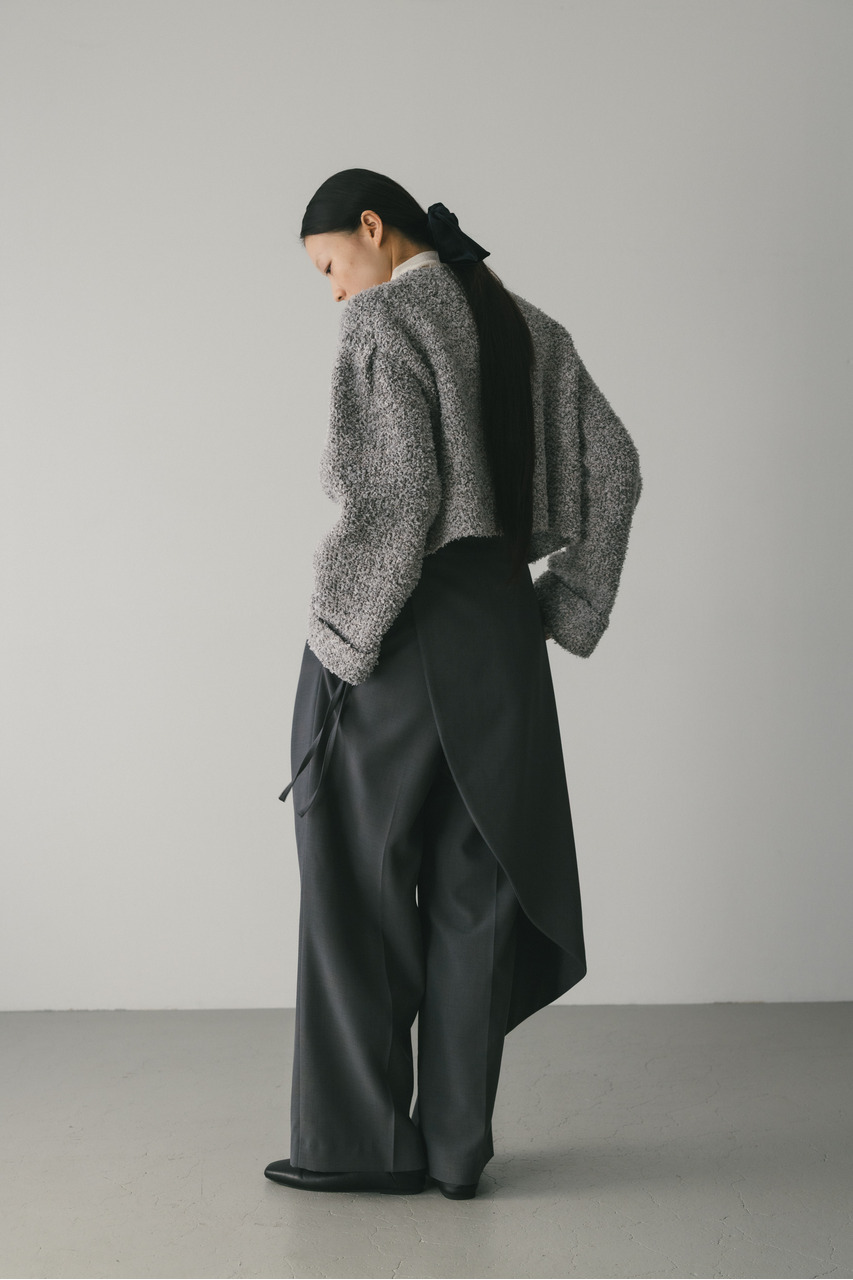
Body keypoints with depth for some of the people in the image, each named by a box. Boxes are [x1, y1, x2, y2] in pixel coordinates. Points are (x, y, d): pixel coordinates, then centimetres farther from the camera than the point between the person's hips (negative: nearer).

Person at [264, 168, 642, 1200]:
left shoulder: (381, 324, -8)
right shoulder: (529, 329, 13)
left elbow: (394, 497, -19)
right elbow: (613, 469, 7)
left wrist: (340, 639, -14)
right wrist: (566, 606, 9)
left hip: (397, 629, -6)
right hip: (499, 626, 7)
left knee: (359, 885, 5)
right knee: (474, 891, 10)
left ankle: (359, 1142, 13)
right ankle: (458, 1146, 17)